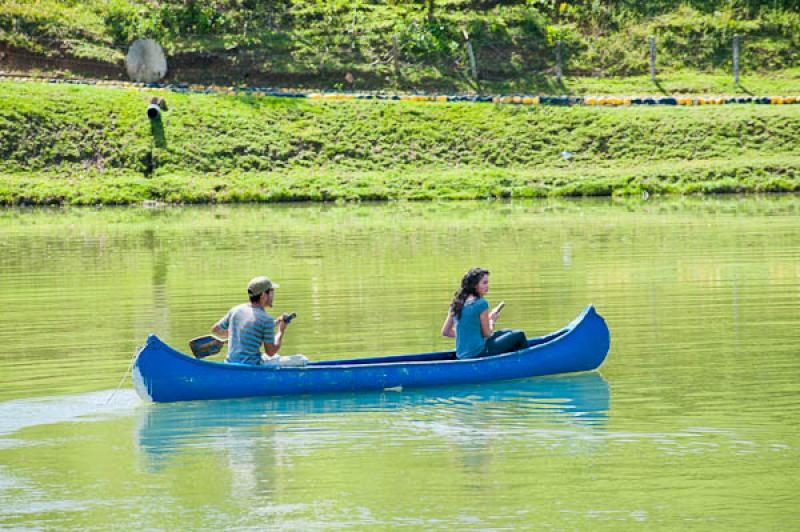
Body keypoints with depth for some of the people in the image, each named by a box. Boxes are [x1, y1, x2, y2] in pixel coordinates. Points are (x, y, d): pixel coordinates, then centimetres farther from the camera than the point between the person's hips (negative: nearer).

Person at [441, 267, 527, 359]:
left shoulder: (457, 302, 6)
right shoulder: (481, 303, -15)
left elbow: (445, 332, 8)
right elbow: (487, 334, -9)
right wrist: (492, 321, 9)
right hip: (479, 353, -8)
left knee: (507, 332, 26)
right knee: (519, 335, 5)